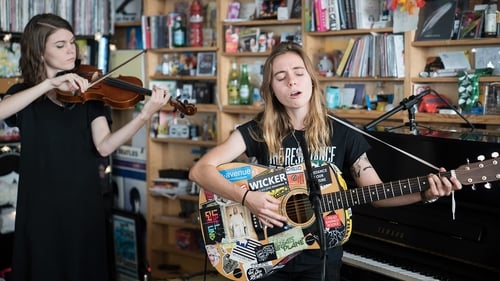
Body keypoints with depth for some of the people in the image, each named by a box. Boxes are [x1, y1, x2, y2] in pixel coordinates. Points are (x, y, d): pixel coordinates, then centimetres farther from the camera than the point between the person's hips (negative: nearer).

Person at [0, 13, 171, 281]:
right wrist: (50, 83, -26)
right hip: (41, 205, 0)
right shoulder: (24, 92, 3)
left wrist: (145, 114, -26)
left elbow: (104, 146, -12)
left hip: (84, 202, 1)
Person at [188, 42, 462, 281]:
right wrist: (246, 197, -28)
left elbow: (377, 193, 0)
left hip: (320, 258, 1)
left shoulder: (342, 135, -2)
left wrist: (425, 193, -16)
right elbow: (199, 170, -14)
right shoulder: (257, 130, -7)